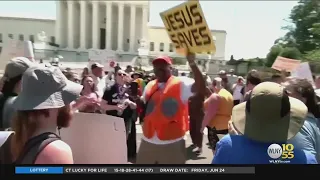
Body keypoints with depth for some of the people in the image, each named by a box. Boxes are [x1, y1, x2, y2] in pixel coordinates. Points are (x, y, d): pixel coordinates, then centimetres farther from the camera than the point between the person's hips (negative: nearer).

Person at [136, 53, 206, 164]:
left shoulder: (181, 84, -8)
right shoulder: (150, 85, 8)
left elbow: (201, 89, -24)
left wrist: (192, 63, -27)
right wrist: (136, 98, 0)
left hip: (173, 143, -5)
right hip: (147, 142, 5)